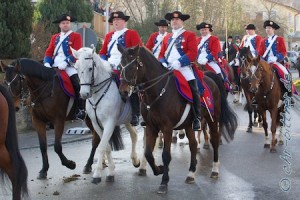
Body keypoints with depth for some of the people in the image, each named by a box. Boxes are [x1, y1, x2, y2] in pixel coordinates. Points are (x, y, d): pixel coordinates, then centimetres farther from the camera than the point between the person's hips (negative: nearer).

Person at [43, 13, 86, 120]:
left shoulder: (76, 36, 5)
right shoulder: (54, 37, 21)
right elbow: (48, 52, 14)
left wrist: (65, 63, -22)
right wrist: (47, 63, -6)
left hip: (69, 66, -5)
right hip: (55, 67, 5)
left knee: (77, 82, -26)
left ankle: (81, 109, -22)